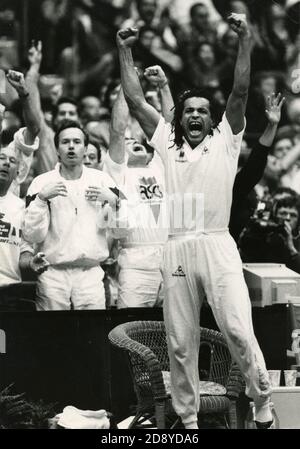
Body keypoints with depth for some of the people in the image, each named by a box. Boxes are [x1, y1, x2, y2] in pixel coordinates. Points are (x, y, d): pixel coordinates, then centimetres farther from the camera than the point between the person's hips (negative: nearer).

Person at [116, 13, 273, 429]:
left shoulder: (224, 141, 11)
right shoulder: (167, 142, 17)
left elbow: (240, 92, 0)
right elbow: (135, 101, 14)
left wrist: (245, 40, -9)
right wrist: (125, 52, 9)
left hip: (217, 245, -3)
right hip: (177, 250, 3)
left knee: (238, 329, -13)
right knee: (181, 342, 4)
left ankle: (262, 398, 6)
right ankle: (188, 419, 13)